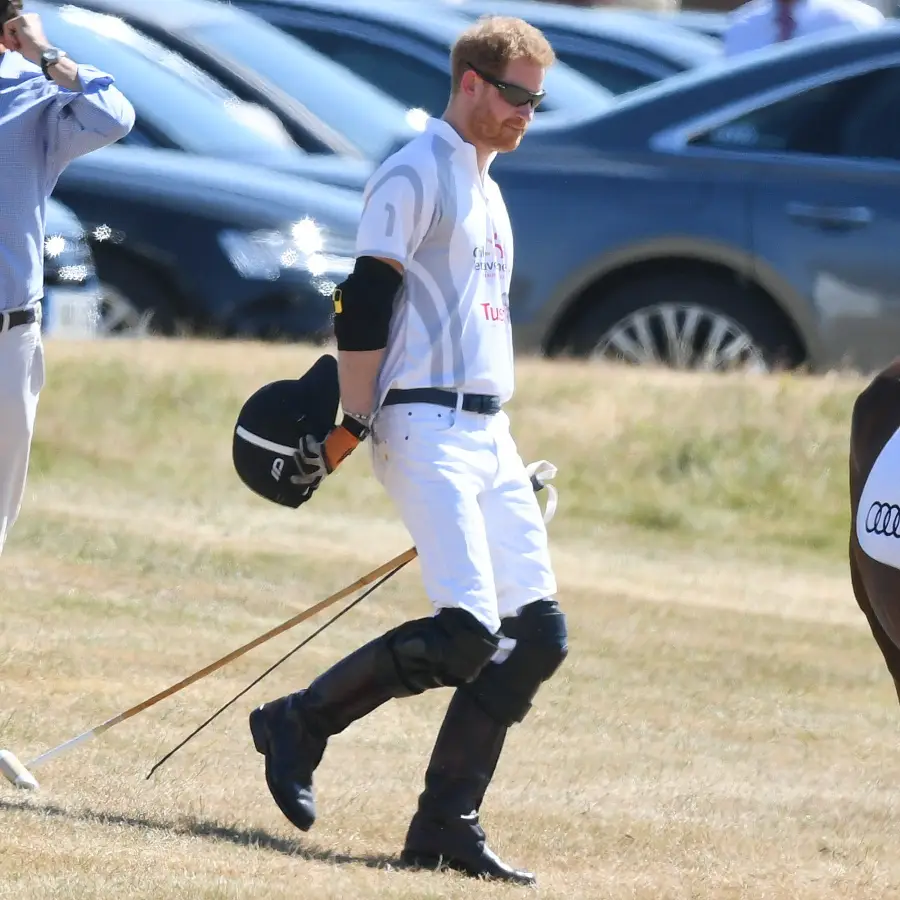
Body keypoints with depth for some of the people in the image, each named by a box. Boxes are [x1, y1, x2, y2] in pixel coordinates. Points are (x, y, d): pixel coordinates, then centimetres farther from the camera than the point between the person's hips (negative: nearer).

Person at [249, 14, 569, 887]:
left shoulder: (487, 191, 22)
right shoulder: (415, 176, -7)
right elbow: (363, 307, -12)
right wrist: (354, 426, -16)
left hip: (487, 435, 9)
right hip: (427, 430, -9)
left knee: (539, 634, -1)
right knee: (464, 632, -21)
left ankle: (445, 826, 2)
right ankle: (298, 723, -3)